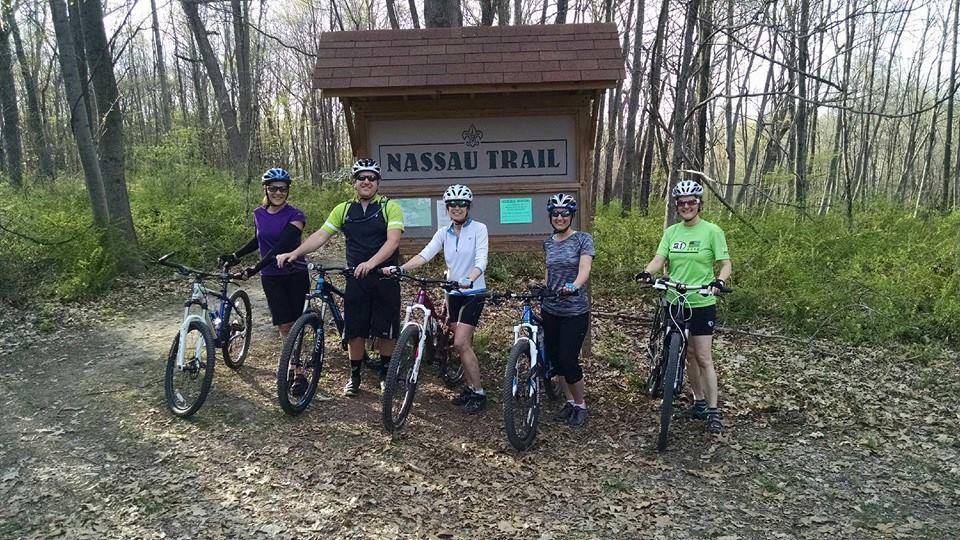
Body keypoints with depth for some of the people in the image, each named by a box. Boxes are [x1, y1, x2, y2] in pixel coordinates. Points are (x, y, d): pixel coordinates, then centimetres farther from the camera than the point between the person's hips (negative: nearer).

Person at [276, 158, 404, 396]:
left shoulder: (390, 207, -5)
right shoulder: (343, 209, 8)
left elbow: (393, 240, -18)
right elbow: (320, 235, 4)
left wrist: (370, 263, -33)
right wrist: (294, 253, -11)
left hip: (384, 278, -3)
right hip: (355, 279, 3)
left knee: (386, 330, 5)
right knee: (355, 330, 7)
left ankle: (385, 374, 24)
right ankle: (354, 375, 23)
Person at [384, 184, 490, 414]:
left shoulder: (478, 229, -8)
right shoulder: (443, 233, 5)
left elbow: (481, 261, -20)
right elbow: (425, 254, -8)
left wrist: (469, 279, -39)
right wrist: (400, 268, -23)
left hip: (473, 293, -5)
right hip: (453, 293, 5)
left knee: (461, 343, -12)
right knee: (463, 344, 11)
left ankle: (479, 393, -1)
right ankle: (470, 387, 24)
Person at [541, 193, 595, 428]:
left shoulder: (583, 239, -8)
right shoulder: (548, 242, 8)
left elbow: (584, 271, -21)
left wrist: (573, 286, -40)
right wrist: (541, 293, 13)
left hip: (575, 311, -5)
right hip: (550, 310, 5)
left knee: (568, 360, -7)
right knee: (554, 358, 9)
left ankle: (580, 406, 14)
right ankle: (569, 402, 27)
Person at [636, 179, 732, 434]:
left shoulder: (712, 231, -6)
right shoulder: (671, 231, 7)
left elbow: (726, 263, -9)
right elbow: (659, 258, -4)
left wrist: (719, 281, -30)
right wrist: (646, 272, -25)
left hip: (702, 304, -4)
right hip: (675, 302, 5)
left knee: (703, 358, -4)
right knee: (688, 354, 13)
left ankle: (713, 411, 5)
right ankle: (699, 402, 26)